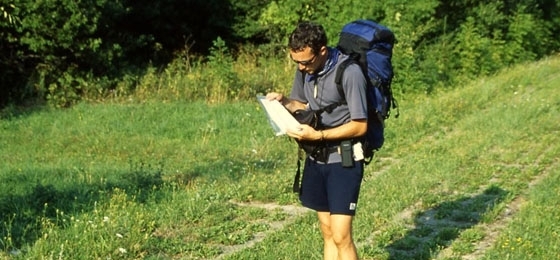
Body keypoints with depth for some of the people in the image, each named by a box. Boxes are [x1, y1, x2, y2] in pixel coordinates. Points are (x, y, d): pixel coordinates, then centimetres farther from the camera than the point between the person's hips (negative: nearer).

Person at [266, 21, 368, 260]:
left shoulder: (349, 72, -20)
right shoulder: (305, 69, 2)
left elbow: (360, 126, -17)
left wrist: (318, 135, -25)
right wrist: (284, 101, -5)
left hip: (344, 160, -7)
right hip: (316, 158, 7)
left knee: (341, 237, -9)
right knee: (327, 234, 11)